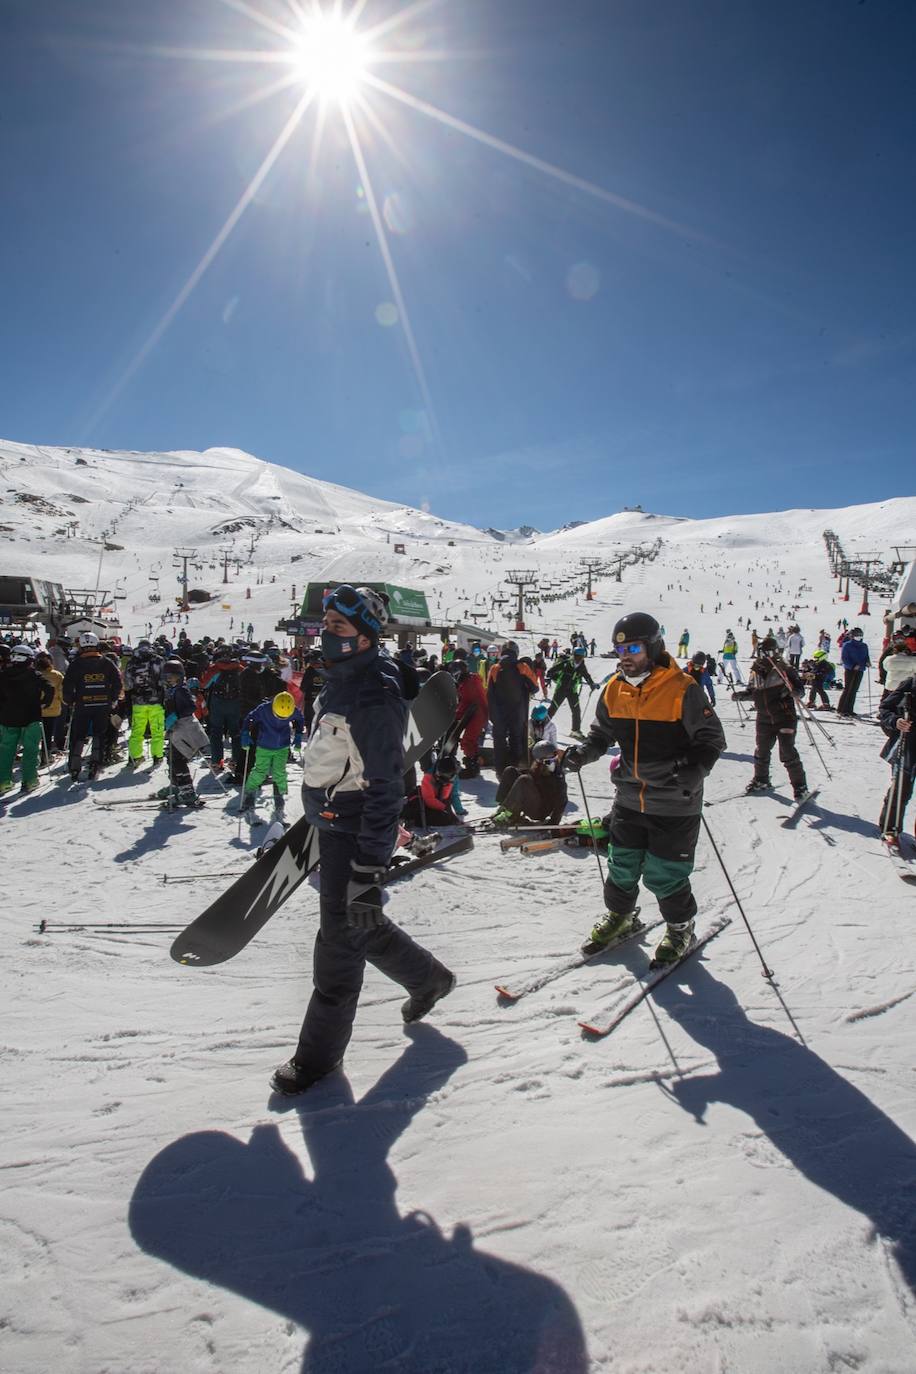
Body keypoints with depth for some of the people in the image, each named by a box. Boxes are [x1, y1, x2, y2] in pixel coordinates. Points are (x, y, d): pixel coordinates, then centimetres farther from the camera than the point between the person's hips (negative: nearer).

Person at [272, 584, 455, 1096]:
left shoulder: (376, 695, -22)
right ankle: (428, 977, 44)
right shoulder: (341, 679, 8)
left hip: (356, 833, -10)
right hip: (332, 824, 10)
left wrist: (370, 867, -25)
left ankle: (321, 1049, 22)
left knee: (342, 936, 4)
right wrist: (314, 817, 25)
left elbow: (386, 788, -24)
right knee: (362, 924, 22)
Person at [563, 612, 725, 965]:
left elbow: (711, 739, -13)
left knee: (664, 873, 5)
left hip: (674, 804, -5)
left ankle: (680, 928, 32)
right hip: (629, 798, 5)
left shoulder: (682, 689, -16)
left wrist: (692, 772, -29)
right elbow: (602, 733, 13)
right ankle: (618, 915, 43)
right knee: (621, 863, 17)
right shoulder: (614, 690, 1)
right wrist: (582, 752, -6)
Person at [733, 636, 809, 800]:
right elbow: (753, 692, 17)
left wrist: (793, 691, -31)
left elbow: (800, 689, -9)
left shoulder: (785, 669, -8)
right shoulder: (756, 672, 7)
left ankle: (800, 786, 3)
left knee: (788, 752, -9)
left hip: (785, 717, -5)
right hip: (764, 718, 5)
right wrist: (741, 695, -1)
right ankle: (761, 780, 34)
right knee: (761, 751, 14)